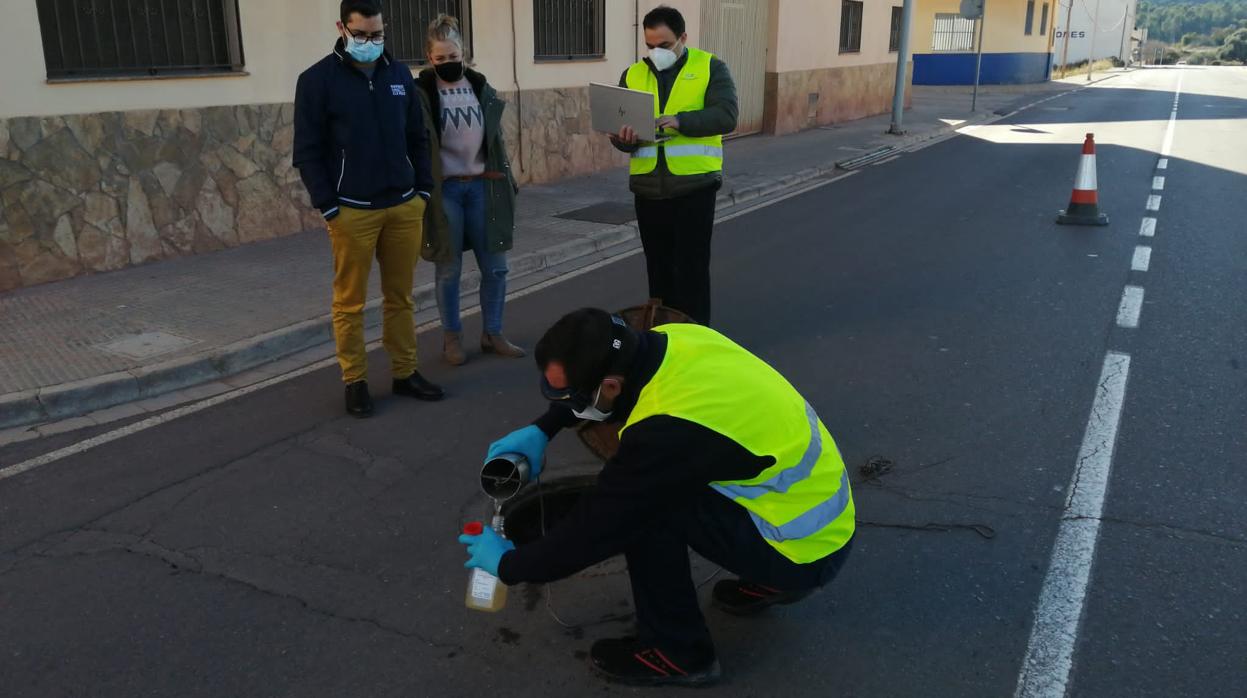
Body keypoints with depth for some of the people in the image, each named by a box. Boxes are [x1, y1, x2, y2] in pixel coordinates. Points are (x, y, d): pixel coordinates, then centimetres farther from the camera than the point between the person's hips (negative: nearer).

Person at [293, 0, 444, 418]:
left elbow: (417, 139, 15)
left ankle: (405, 373, 21)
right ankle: (355, 382, 14)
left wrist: (423, 190, 8)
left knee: (400, 297, 11)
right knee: (350, 302, 3)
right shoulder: (318, 80, -4)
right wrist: (328, 207, -10)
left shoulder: (399, 75, 9)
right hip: (352, 212, -4)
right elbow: (307, 152, -5)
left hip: (405, 207, 4)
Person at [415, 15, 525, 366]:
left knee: (495, 266, 6)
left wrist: (506, 184, 11)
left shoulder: (482, 89, 7)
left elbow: (496, 140, 12)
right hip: (444, 190, -4)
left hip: (481, 186, 4)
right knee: (449, 269, 4)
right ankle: (452, 338, 20)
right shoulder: (421, 93, -6)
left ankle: (492, 334, 21)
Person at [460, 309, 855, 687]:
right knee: (641, 489, 13)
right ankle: (769, 582, 24)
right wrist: (542, 428, 4)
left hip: (808, 549, -8)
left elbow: (597, 526, -20)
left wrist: (508, 565, -5)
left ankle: (678, 652, 3)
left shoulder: (669, 431, -32)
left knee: (644, 509, -17)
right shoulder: (672, 339, -10)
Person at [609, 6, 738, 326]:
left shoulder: (710, 67, -1)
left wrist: (680, 121, -28)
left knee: (692, 267, 2)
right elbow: (620, 127, 4)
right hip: (648, 188, 4)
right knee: (659, 267, 14)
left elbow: (726, 116, -14)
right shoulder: (632, 75, 9)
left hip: (694, 186, -4)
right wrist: (624, 138, -20)